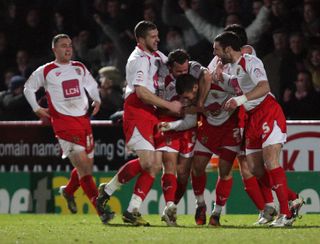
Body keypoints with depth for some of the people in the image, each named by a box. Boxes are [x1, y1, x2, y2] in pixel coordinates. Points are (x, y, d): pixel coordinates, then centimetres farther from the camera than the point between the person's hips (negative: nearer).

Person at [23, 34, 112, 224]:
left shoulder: (79, 68, 14)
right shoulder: (45, 71, 2)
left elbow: (92, 85, 31)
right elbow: (29, 88, 15)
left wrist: (97, 100, 18)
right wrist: (36, 108, 7)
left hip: (83, 119, 6)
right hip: (63, 121, -5)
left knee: (88, 165, 9)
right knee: (82, 164, -15)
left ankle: (68, 191, 40)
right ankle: (101, 210, -18)